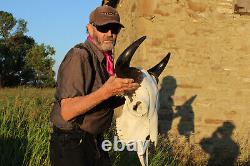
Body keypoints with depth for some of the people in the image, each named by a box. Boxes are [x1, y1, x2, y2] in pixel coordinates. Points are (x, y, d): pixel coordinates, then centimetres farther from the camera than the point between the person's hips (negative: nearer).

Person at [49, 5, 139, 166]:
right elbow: (67, 111, -27)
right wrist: (105, 91, -35)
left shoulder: (106, 59, 8)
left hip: (95, 141, 8)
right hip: (72, 144, -8)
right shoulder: (79, 56, -19)